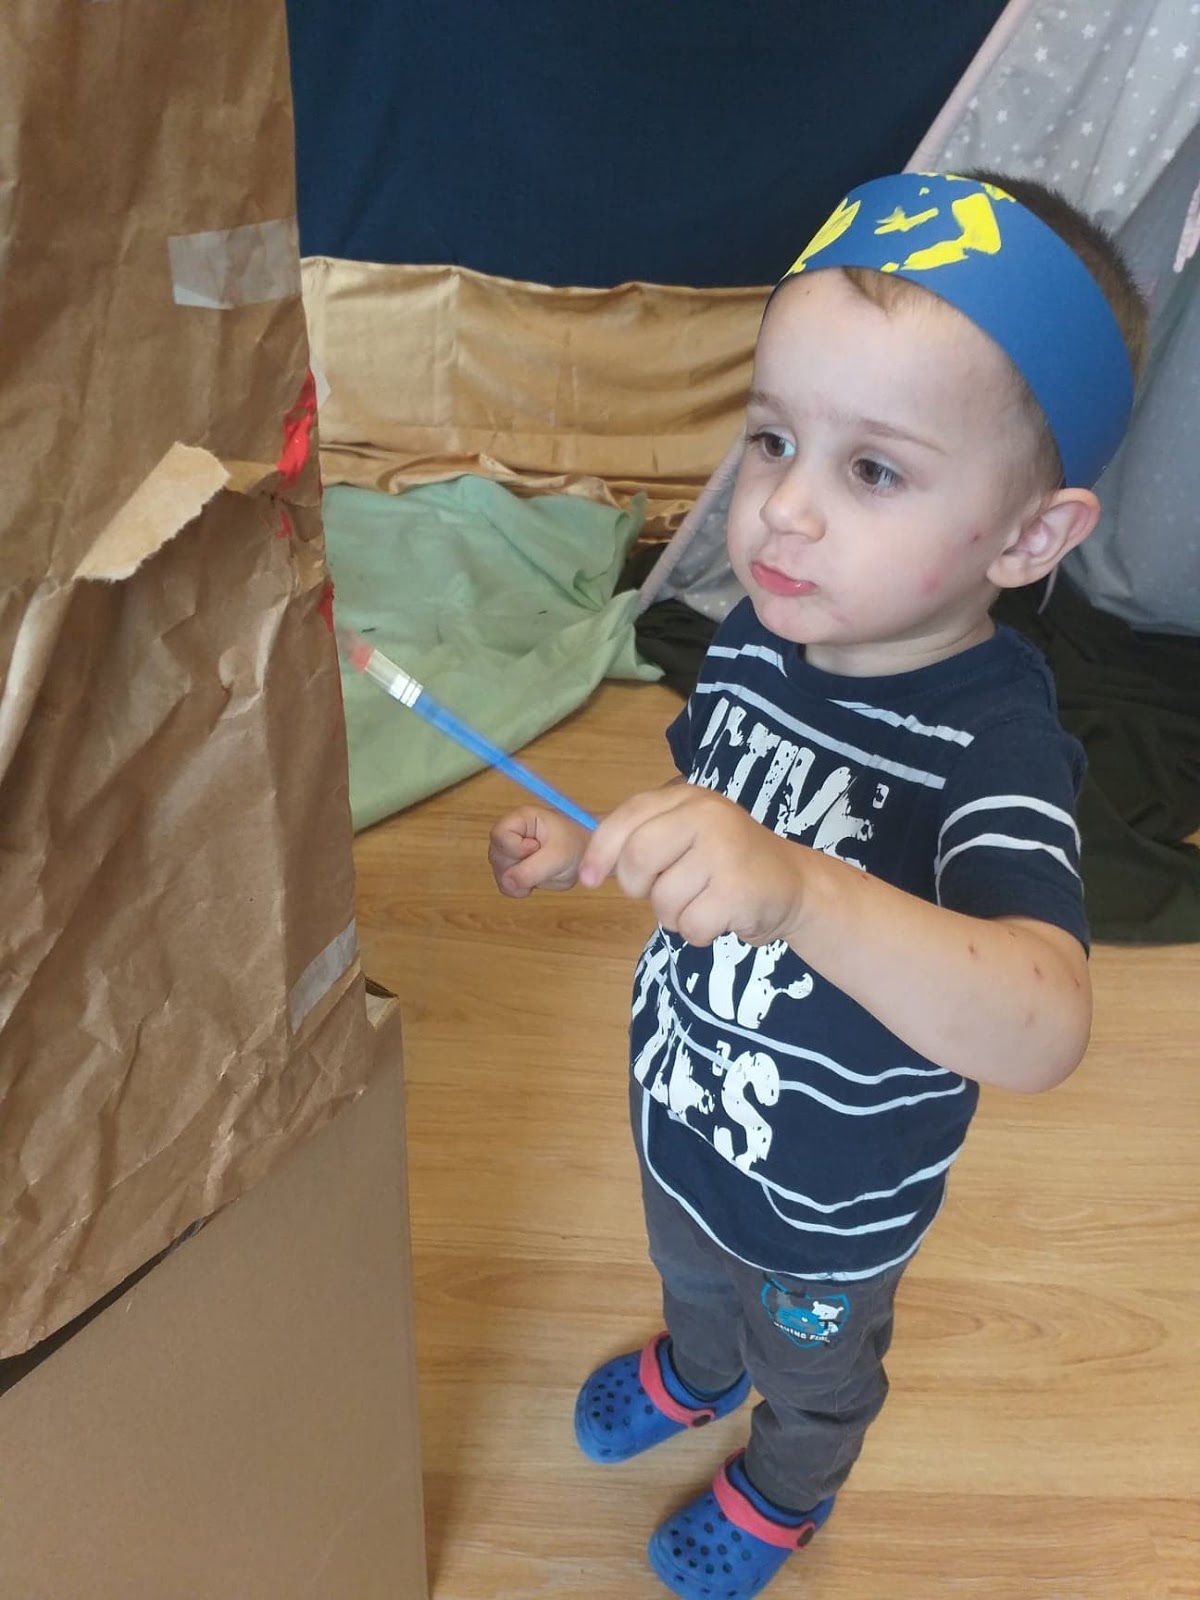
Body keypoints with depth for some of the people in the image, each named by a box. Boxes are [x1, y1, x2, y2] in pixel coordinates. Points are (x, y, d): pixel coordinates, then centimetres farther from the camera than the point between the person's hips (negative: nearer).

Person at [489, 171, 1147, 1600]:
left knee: (815, 1365, 30)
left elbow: (1043, 1028, -53)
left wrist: (794, 888, -67)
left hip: (832, 1197, -5)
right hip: (683, 1106, 5)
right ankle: (694, 1371, 73)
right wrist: (592, 844, -11)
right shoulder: (756, 639, -17)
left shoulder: (991, 745, -37)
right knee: (690, 1272, 38)